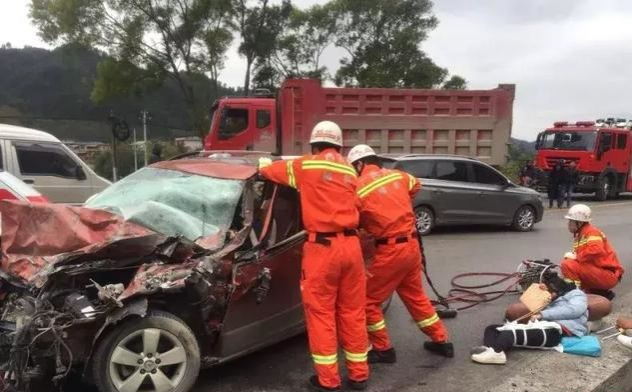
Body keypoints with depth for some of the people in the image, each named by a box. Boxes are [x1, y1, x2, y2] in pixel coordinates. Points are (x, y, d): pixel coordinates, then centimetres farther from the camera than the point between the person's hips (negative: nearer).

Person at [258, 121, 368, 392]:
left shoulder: (305, 165, 1)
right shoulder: (350, 172, 13)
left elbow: (267, 169, 13)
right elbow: (354, 205, 16)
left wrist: (264, 164, 37)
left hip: (322, 247, -4)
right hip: (351, 245, 5)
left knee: (321, 313, 6)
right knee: (352, 311, 13)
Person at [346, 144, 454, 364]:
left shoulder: (359, 189, -12)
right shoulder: (397, 176, 7)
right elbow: (416, 185, 29)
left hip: (390, 250, -7)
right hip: (411, 245, 7)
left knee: (368, 300, 8)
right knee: (415, 296, 23)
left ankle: (383, 349, 17)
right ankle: (441, 341, 33)